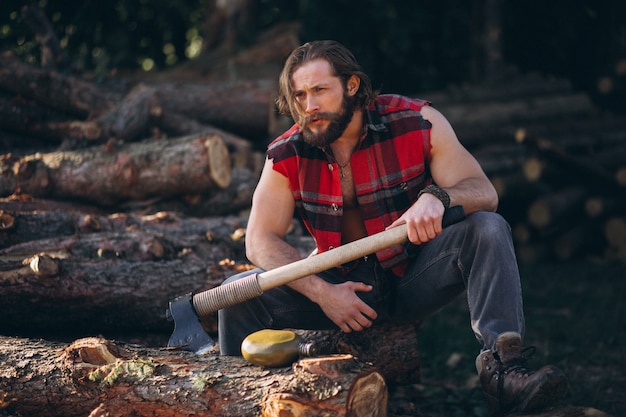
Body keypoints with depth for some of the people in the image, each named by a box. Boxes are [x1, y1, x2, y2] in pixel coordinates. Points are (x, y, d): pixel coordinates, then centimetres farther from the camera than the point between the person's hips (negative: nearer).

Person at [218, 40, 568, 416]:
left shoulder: (418, 123, -11)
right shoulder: (287, 156, -6)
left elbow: (483, 192, -14)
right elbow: (261, 241, -9)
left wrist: (437, 197, -38)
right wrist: (322, 292, -24)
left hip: (413, 279, -1)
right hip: (343, 285, 2)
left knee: (488, 230, -28)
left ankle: (502, 366, -40)